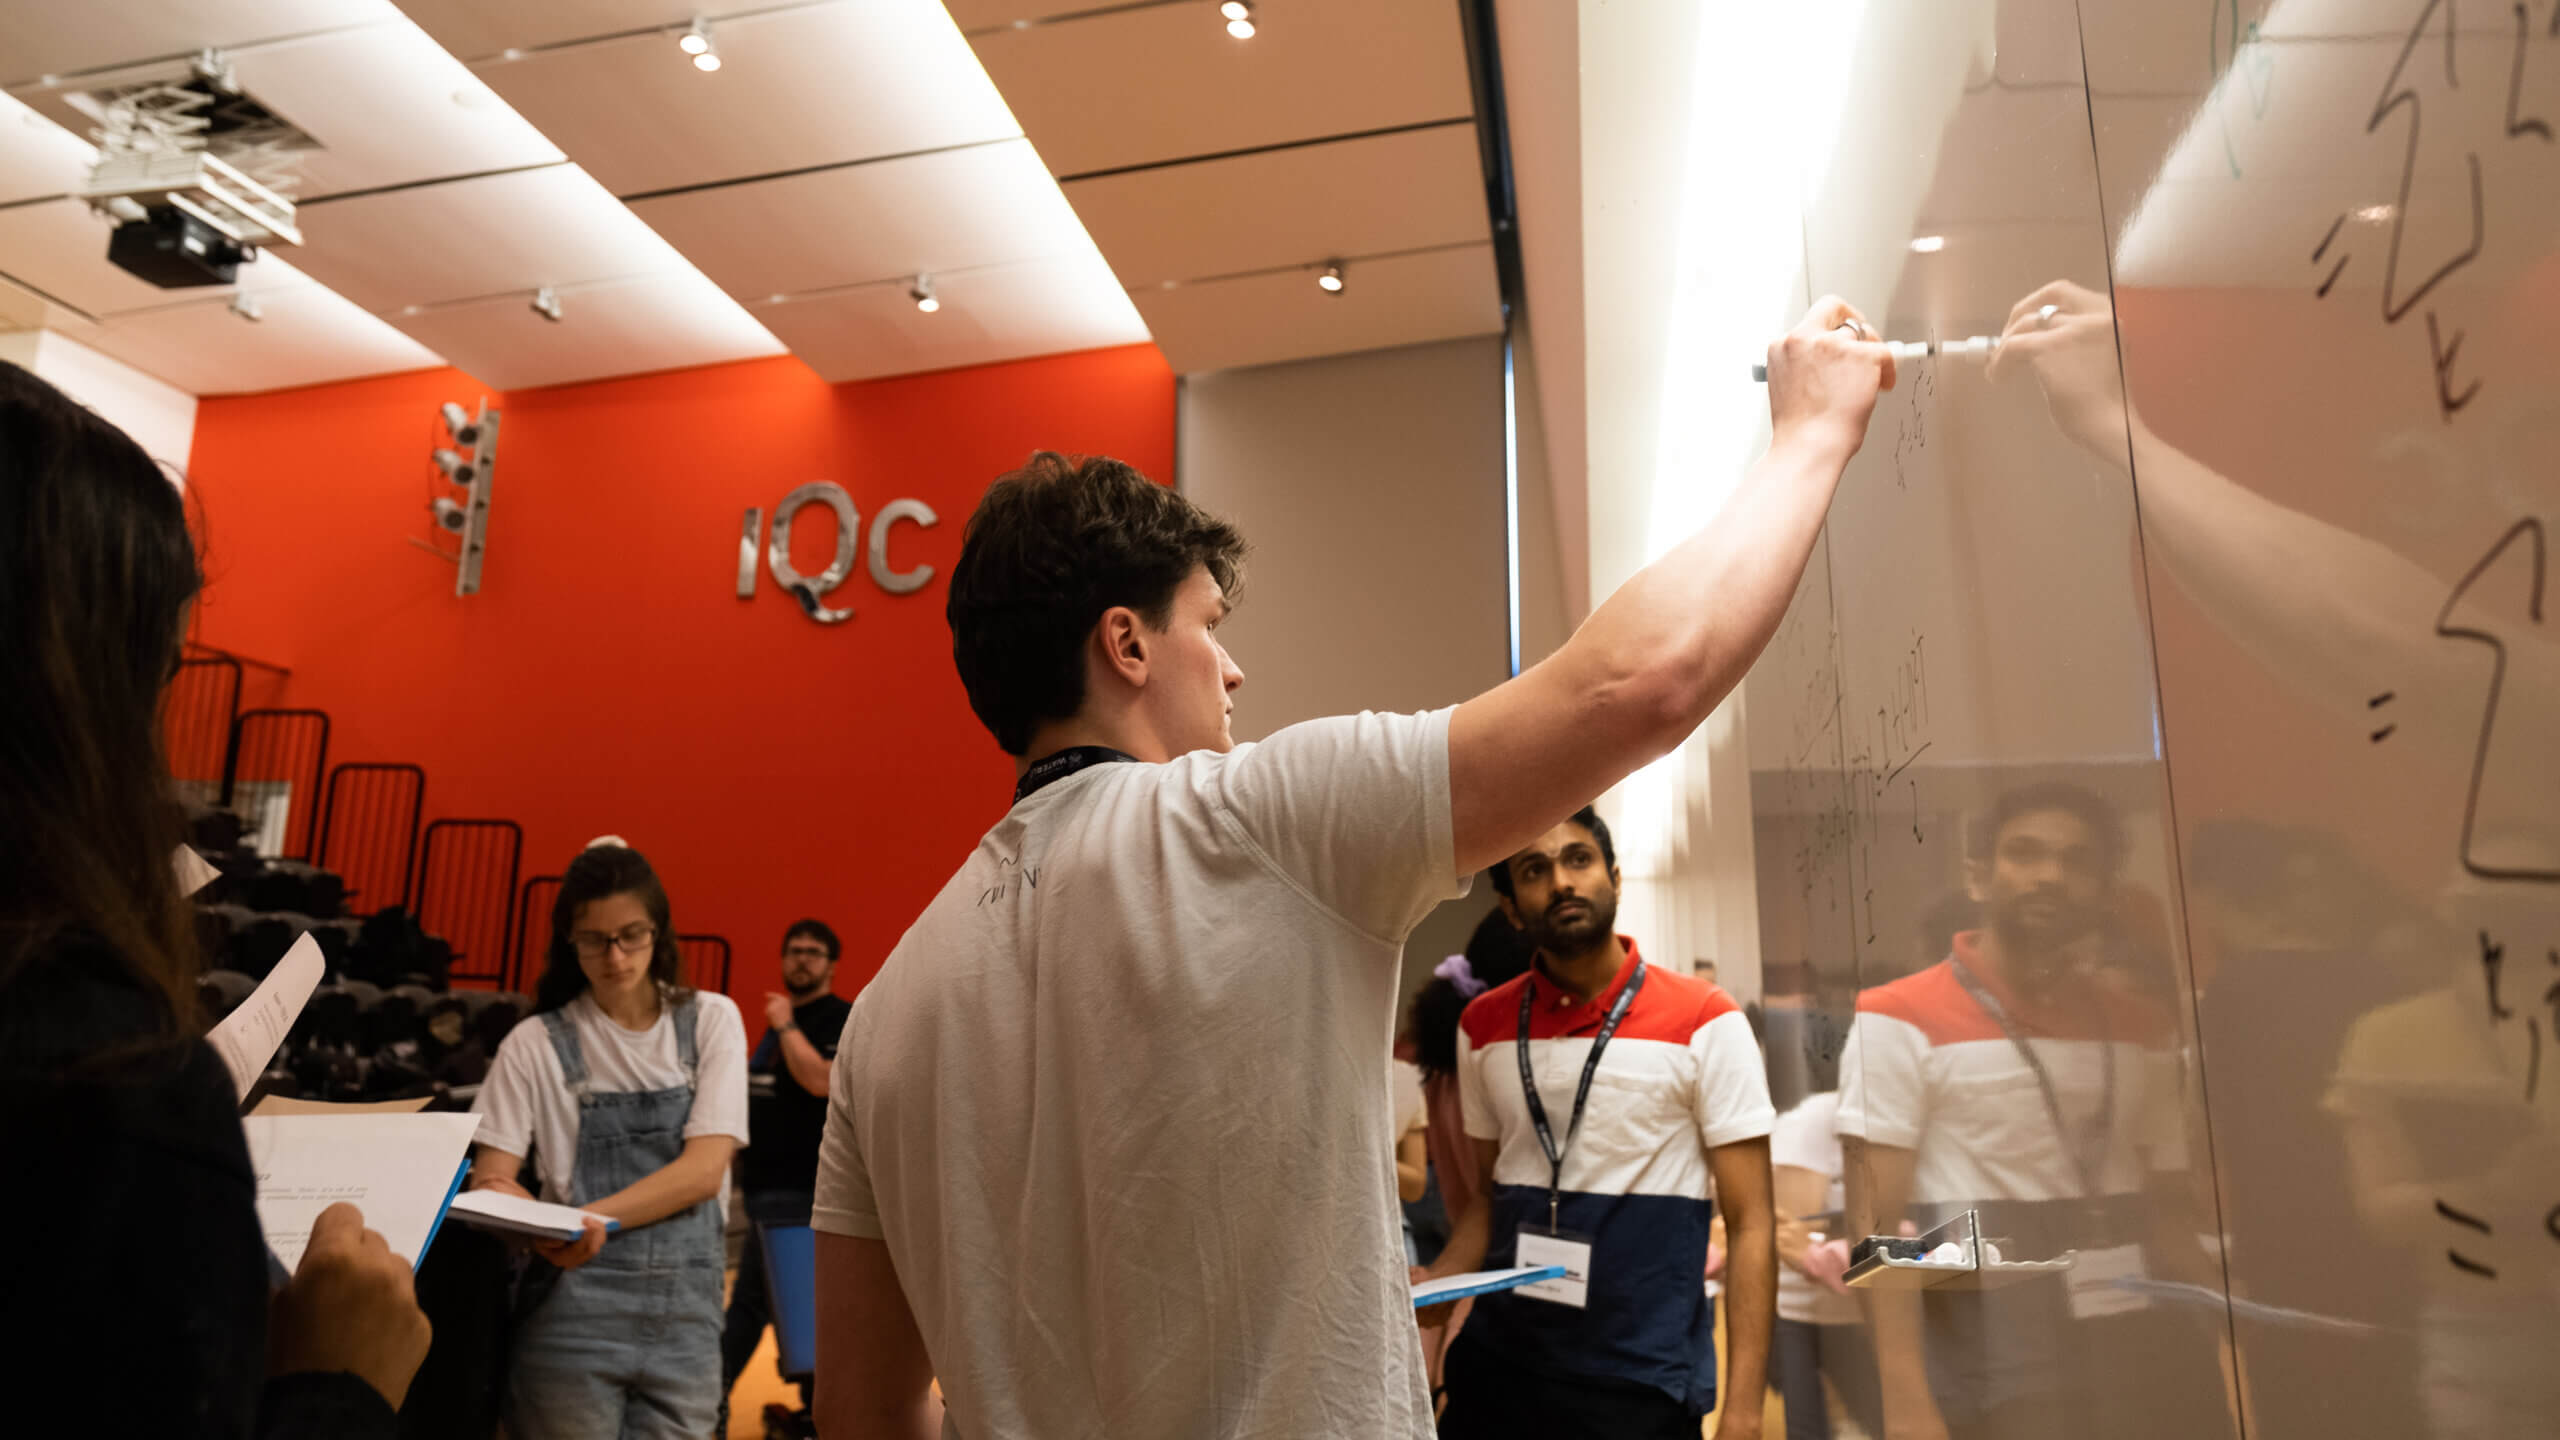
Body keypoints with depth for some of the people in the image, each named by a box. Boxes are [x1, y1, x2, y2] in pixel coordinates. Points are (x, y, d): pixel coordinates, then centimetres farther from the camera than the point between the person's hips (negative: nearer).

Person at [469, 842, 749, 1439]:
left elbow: (704, 1170, -5)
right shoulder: (537, 1043, 1)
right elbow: (490, 1181, -2)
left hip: (685, 1312, 1)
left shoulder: (711, 1020, 3)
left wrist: (597, 1217, -19)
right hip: (573, 1312, -1)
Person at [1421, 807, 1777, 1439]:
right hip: (1497, 1358, 4)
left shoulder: (1705, 1021, -9)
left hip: (1641, 1379, -3)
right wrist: (1437, 1280, -3)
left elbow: (1749, 1226, -8)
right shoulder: (1483, 1026, 4)